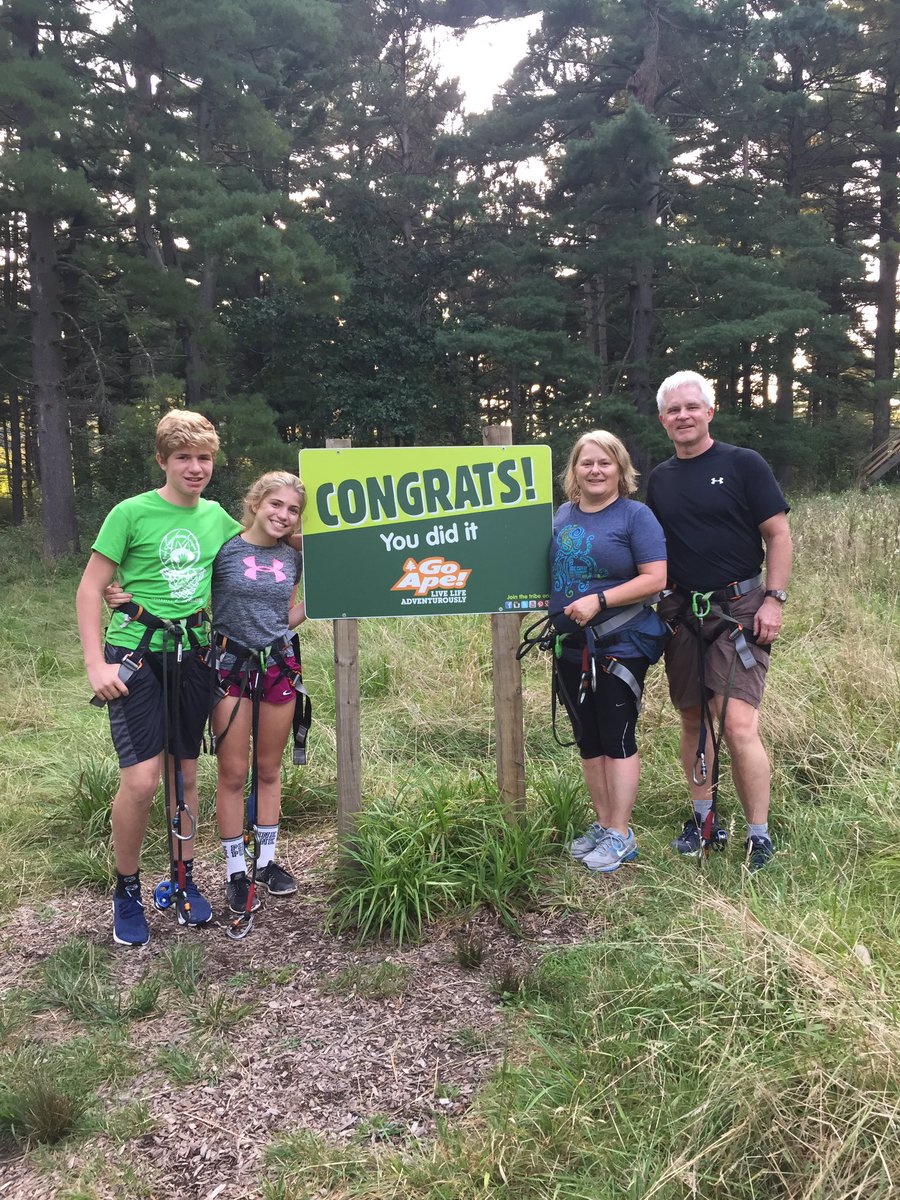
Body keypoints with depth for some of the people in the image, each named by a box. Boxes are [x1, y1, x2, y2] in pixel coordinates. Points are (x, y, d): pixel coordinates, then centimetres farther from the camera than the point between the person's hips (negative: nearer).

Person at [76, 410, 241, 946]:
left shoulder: (216, 517, 7)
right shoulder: (131, 513, -8)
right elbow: (90, 589, -6)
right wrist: (96, 664, -13)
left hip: (191, 656, 5)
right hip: (135, 656, -4)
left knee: (185, 773, 12)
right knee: (142, 779, -12)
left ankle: (185, 882, 27)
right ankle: (127, 891, 10)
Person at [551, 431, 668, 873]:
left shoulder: (635, 515, -7)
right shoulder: (563, 515, 11)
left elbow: (655, 578, -15)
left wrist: (598, 600, -22)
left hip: (621, 646, -6)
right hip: (572, 648, 6)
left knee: (617, 737, -1)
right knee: (588, 739, 13)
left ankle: (620, 835, 10)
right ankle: (602, 823, 26)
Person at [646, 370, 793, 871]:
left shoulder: (744, 464, -3)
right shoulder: (660, 479, 11)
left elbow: (779, 534, -4)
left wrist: (774, 599, -12)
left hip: (737, 609, -5)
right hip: (681, 611, 5)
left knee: (737, 723, -13)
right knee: (693, 720, 11)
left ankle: (760, 838, -1)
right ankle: (705, 820, 25)